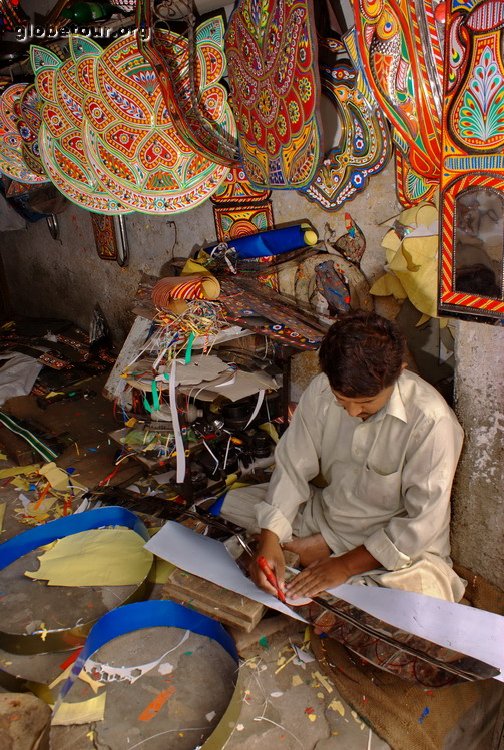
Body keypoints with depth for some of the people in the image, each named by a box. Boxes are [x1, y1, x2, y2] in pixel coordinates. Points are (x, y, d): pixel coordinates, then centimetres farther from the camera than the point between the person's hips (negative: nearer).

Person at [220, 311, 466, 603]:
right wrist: (269, 542, -22)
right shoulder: (321, 390, -15)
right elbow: (293, 467, -10)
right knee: (229, 505, -3)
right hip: (324, 512, 4)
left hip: (399, 544, -3)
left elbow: (424, 521, -23)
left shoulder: (431, 420, -28)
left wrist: (346, 565, -22)